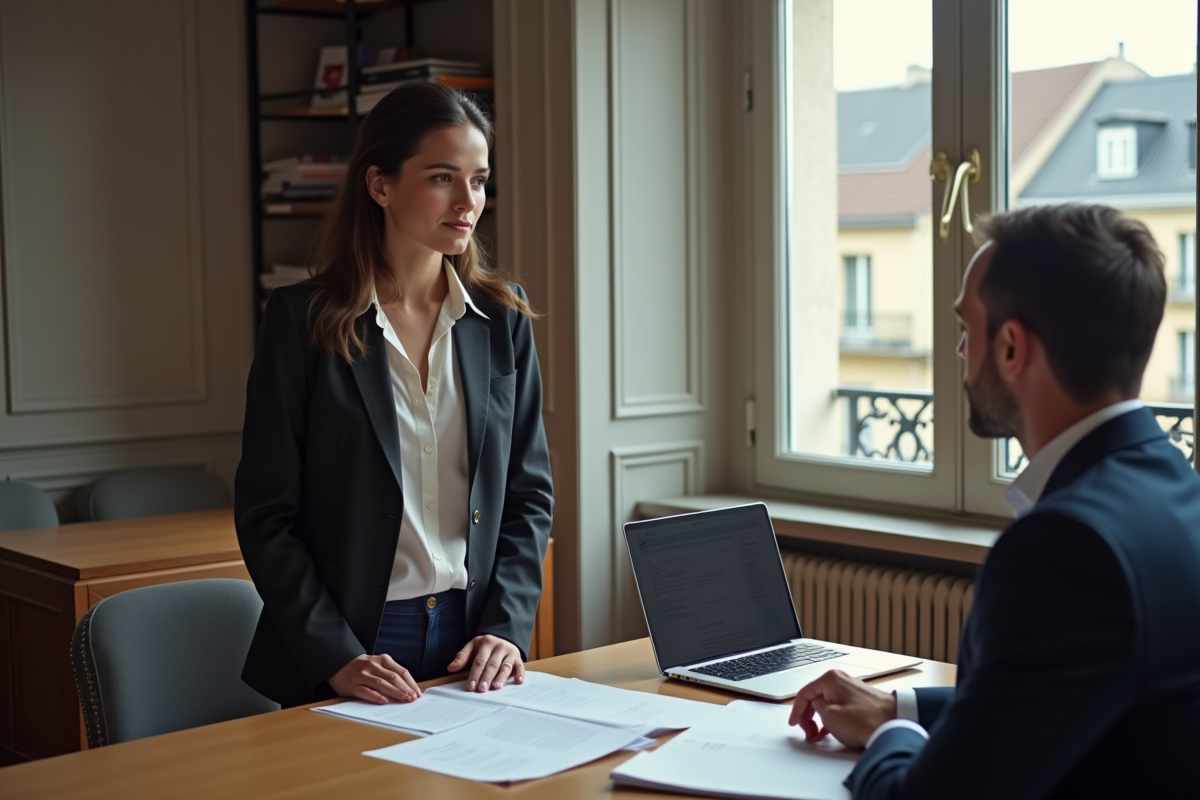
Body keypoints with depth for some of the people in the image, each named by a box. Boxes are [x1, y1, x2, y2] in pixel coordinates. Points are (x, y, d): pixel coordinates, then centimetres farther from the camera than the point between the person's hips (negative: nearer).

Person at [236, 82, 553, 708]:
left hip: (473, 640, 3)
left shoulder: (503, 317, 3)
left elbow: (528, 492, 6)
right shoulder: (303, 320, -7)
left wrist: (506, 626, -6)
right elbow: (264, 516, -7)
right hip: (352, 646, -3)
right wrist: (335, 656, -16)